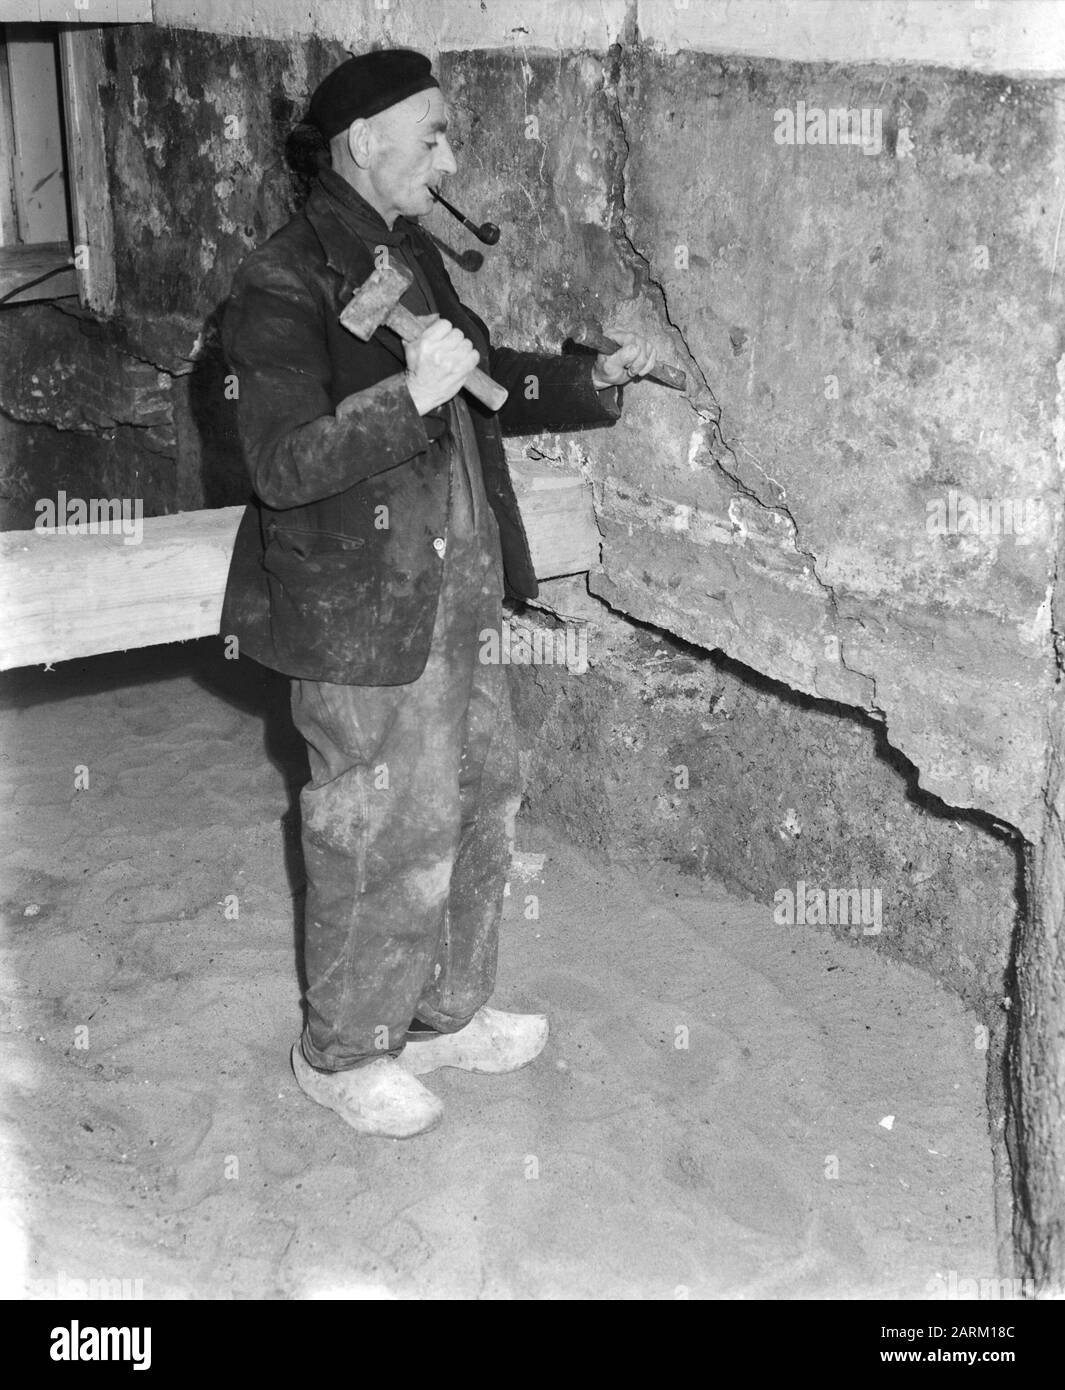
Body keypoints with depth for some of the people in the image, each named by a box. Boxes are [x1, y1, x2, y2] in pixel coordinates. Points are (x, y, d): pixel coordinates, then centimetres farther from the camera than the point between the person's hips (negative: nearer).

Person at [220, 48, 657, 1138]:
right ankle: (340, 1052, 26)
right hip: (360, 619, -9)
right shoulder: (281, 285, -18)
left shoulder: (410, 253, 10)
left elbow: (483, 388, 22)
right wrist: (411, 395, -33)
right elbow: (282, 465, -24)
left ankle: (446, 1013, 38)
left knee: (481, 796, 18)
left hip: (452, 597, 9)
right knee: (390, 840, 3)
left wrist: (593, 380, 10)